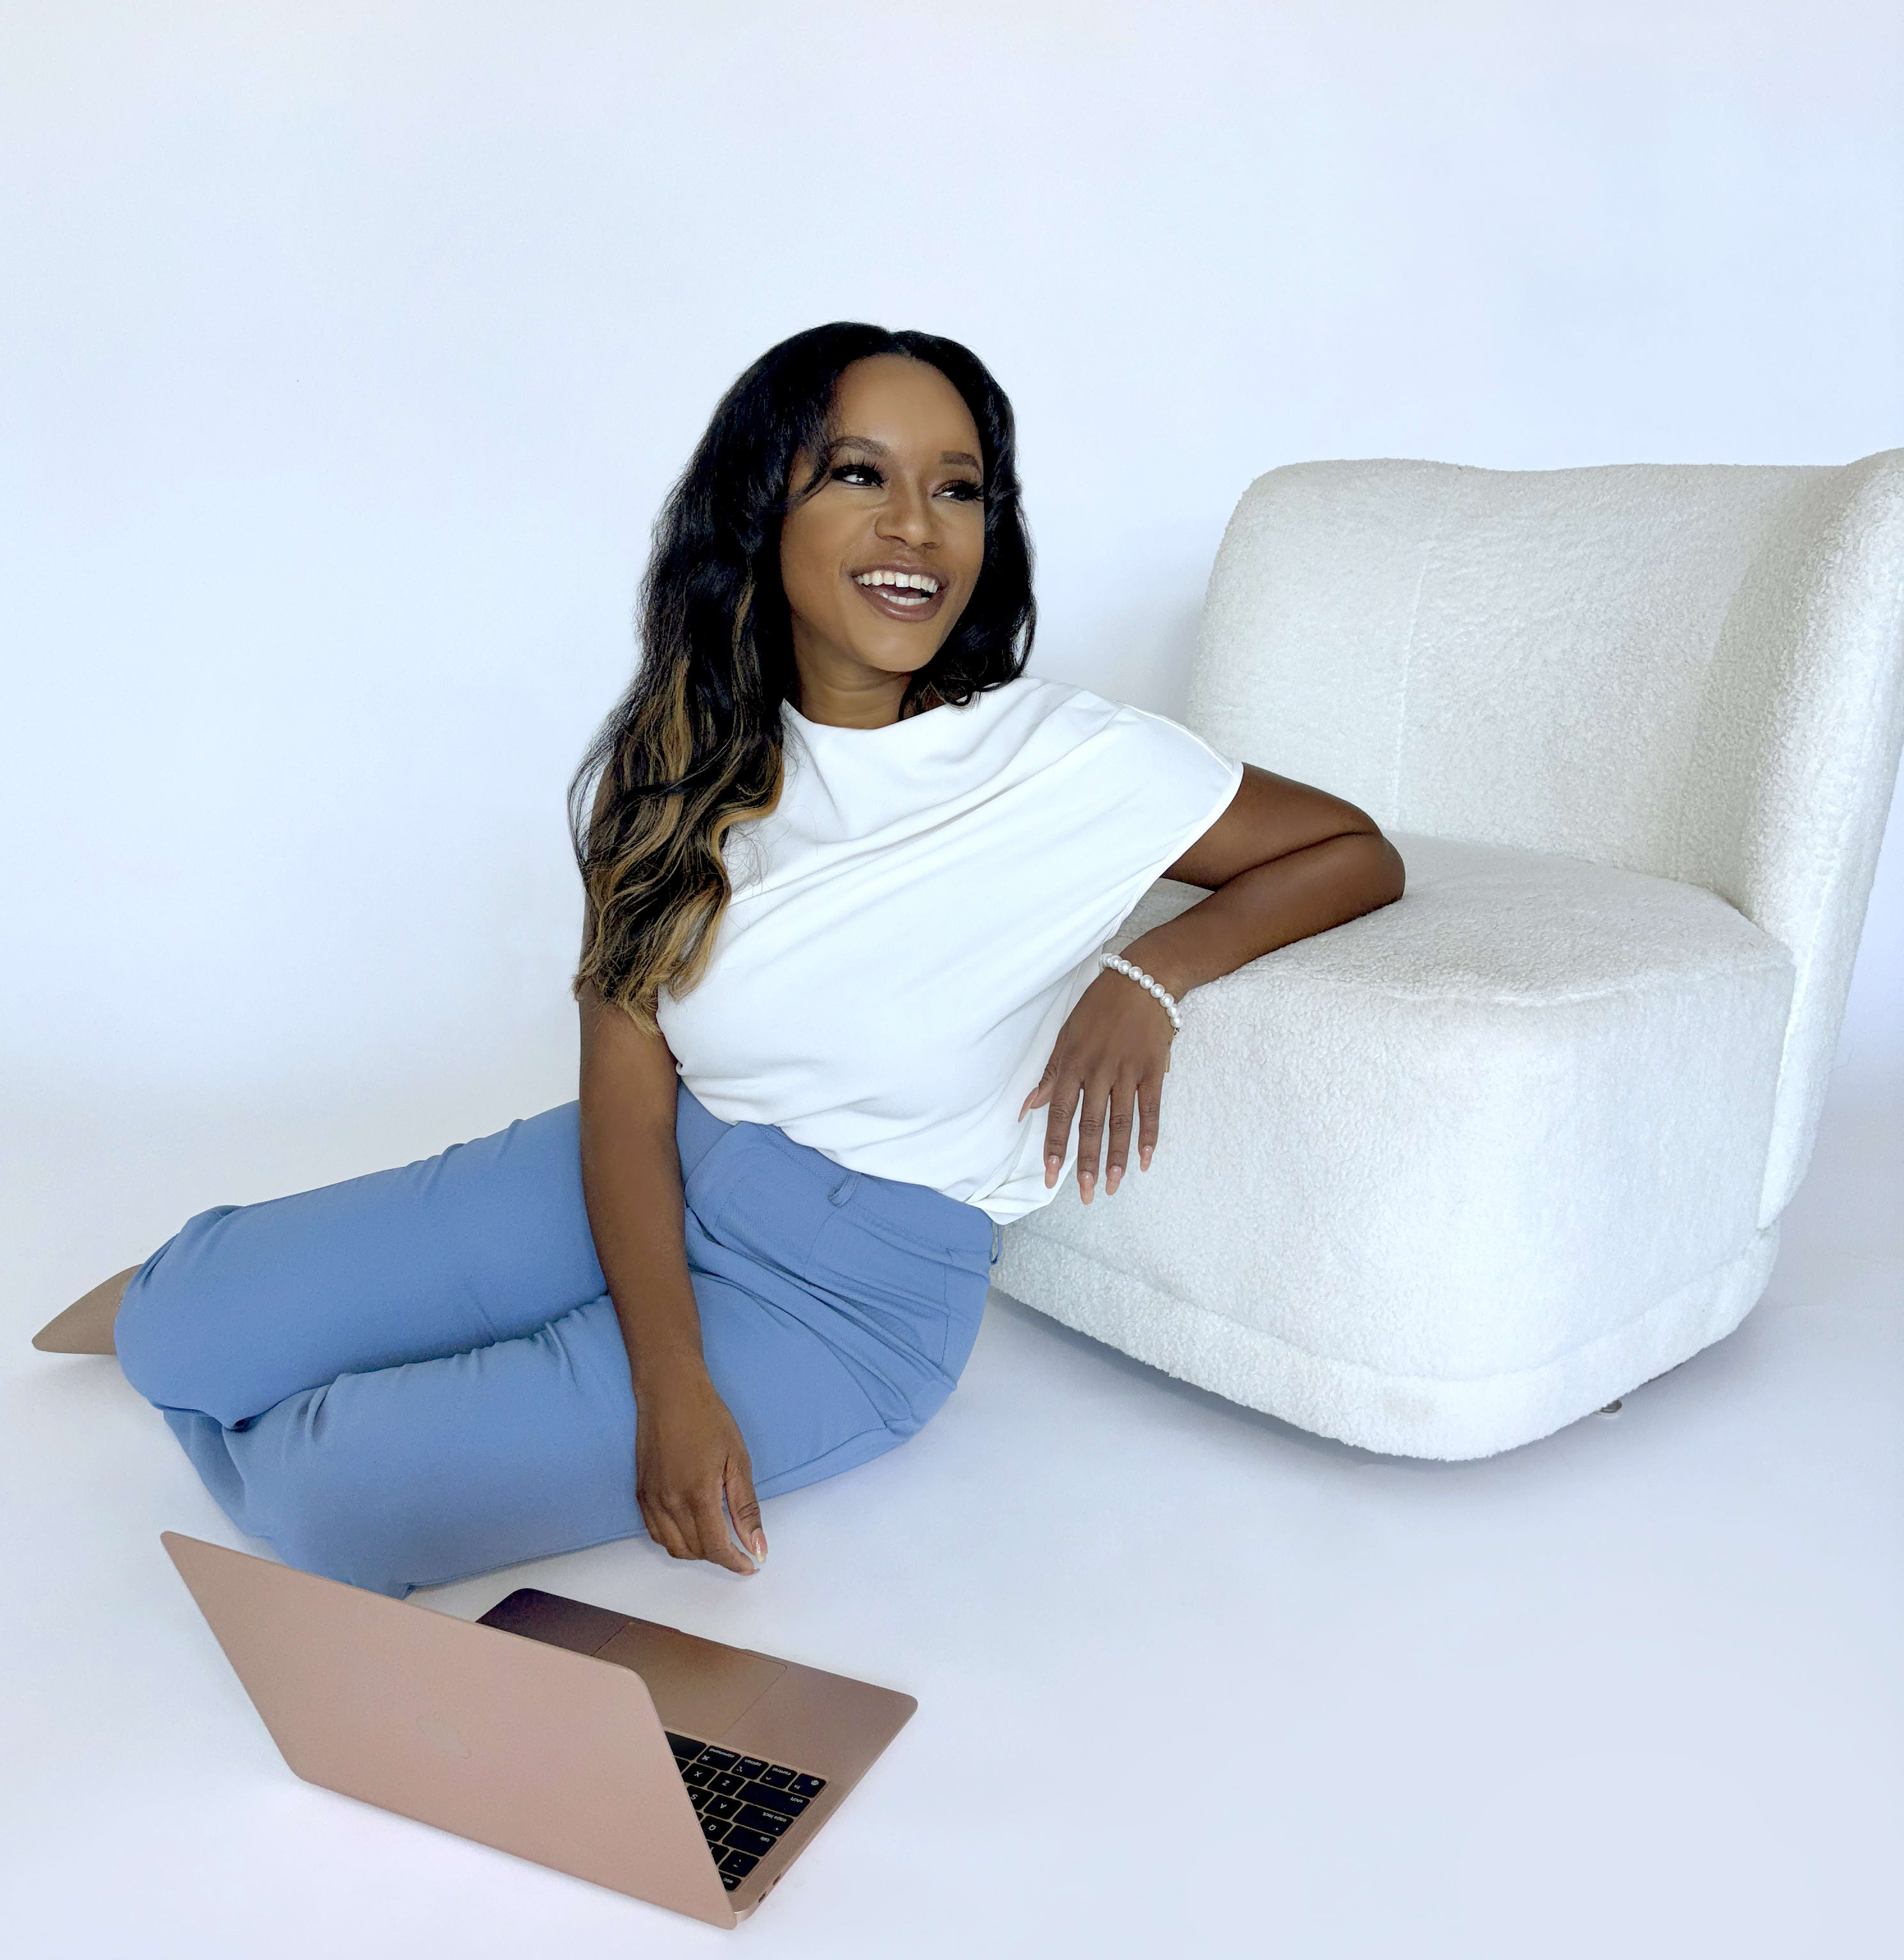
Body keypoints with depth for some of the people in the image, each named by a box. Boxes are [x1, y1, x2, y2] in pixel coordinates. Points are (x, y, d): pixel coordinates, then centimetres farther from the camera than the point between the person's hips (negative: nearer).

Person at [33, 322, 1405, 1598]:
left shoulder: (1071, 765, -16)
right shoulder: (675, 771, -5)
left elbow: (1358, 853, -4)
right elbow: (629, 1105, -9)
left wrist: (1152, 976, -20)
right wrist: (670, 1386, -22)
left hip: (853, 1289, -3)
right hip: (655, 1184, 4)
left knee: (340, 1496, -17)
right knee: (181, 1331, -4)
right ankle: (196, 1304, 35)